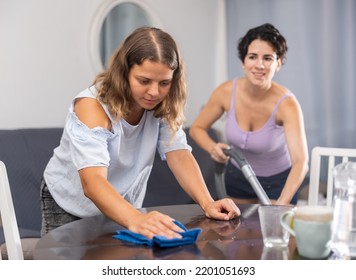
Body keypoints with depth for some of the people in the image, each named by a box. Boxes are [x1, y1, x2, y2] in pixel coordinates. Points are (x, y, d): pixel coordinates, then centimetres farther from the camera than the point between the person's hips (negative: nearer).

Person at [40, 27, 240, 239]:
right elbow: (92, 182, -44)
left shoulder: (162, 106, -14)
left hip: (122, 207, 4)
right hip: (71, 204, -4)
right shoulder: (92, 107, -31)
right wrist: (135, 219, -61)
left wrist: (207, 203, -39)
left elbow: (179, 153, -21)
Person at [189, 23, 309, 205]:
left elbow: (301, 161, -41)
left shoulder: (286, 103, -30)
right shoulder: (227, 92, -21)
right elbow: (197, 129, -5)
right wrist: (213, 148, -26)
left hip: (277, 182, -3)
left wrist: (282, 203, -56)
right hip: (237, 178, 3)